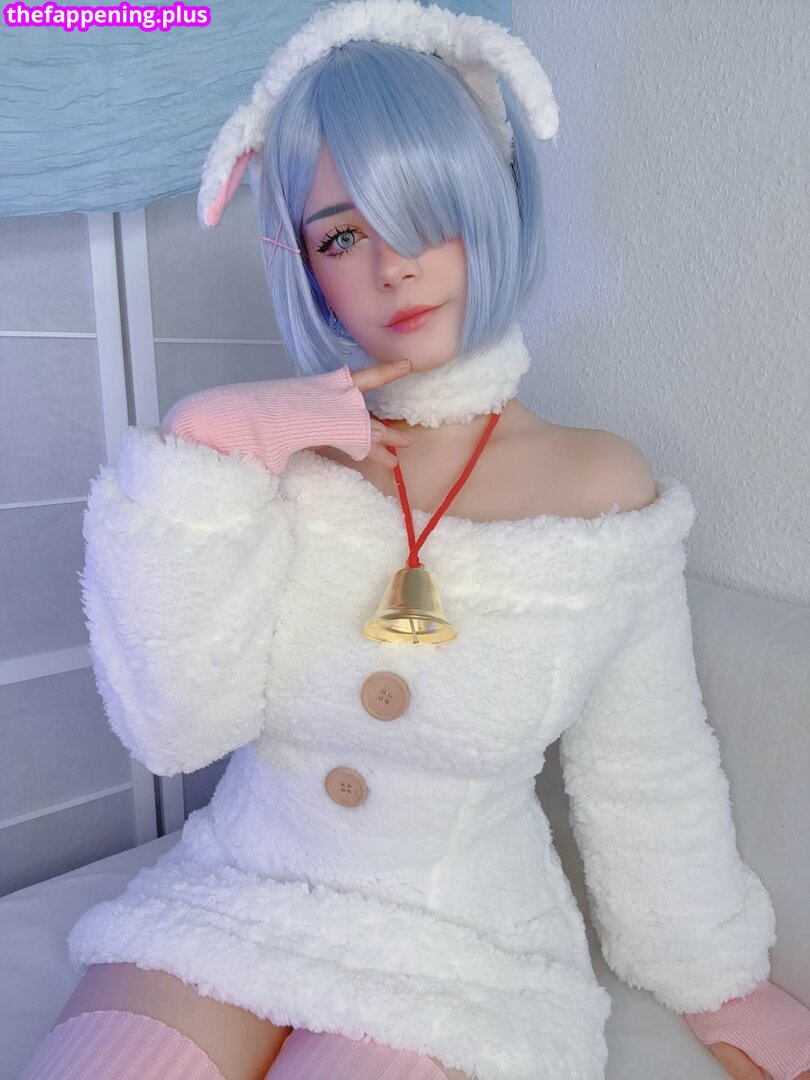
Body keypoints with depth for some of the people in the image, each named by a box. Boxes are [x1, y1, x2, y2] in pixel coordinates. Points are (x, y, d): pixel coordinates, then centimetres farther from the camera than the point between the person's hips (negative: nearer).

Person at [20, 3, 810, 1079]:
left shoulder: (602, 487, -11)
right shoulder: (268, 450, -7)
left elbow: (648, 778, 1)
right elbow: (175, 729, -15)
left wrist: (721, 982, 13)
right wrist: (199, 450, -23)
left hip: (457, 952, 0)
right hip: (227, 903, 2)